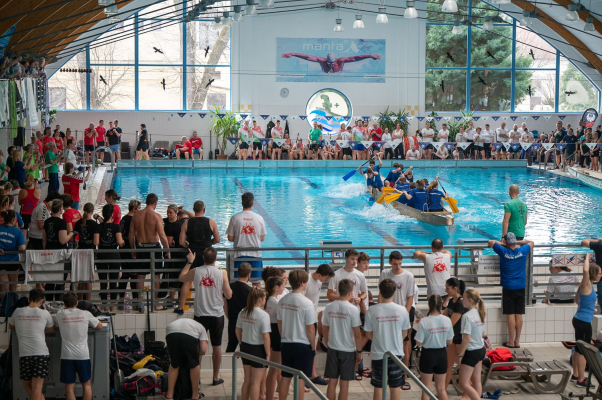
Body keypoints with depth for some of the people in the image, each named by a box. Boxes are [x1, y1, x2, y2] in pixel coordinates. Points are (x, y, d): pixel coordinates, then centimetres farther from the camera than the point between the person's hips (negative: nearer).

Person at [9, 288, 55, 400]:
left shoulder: (17, 312, 4)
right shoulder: (44, 313, 0)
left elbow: (11, 327, 25)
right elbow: (51, 329, 18)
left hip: (24, 355, 1)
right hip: (41, 354, -1)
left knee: (27, 386, 18)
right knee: (37, 388, -4)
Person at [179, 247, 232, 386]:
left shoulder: (195, 272, -6)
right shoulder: (222, 273, -9)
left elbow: (181, 278, 15)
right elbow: (228, 295, -3)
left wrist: (189, 262, 26)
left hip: (200, 315, 1)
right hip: (217, 315, -1)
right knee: (217, 346, 10)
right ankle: (216, 377, 15)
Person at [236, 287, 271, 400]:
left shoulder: (243, 312, 1)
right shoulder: (263, 315, -19)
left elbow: (238, 331, 10)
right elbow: (265, 337, -20)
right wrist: (268, 354, -13)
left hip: (245, 347, 7)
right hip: (258, 349, -6)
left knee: (247, 380, 20)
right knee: (256, 382, 5)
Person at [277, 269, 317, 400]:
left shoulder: (282, 301, -1)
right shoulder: (307, 303, -18)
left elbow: (279, 324, 8)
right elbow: (310, 329, -14)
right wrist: (313, 347, -2)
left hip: (286, 344, 5)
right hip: (303, 345, -5)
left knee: (285, 378, 15)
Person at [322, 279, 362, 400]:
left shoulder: (329, 308, -2)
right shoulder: (353, 310, -15)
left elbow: (325, 330, 6)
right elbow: (357, 334, -12)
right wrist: (359, 351, 0)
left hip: (333, 349, 4)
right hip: (348, 350, -3)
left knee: (332, 382, 10)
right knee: (344, 383, 5)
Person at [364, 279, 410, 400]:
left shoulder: (372, 310, -13)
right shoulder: (402, 310, -9)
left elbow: (368, 335, -4)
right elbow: (404, 334, 3)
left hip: (378, 354, -1)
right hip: (396, 354, 1)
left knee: (378, 387, 10)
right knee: (396, 387, 11)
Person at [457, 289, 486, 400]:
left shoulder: (467, 316, -21)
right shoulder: (480, 313, 5)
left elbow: (466, 338, -22)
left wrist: (460, 355, -15)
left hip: (471, 352, -9)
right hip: (481, 349, 9)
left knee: (464, 383, -3)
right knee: (477, 381, 14)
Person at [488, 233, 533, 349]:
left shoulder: (503, 251, -8)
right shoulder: (523, 251, -1)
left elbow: (491, 242, 7)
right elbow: (531, 242, 20)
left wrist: (502, 243, 19)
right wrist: (517, 242, 17)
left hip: (508, 288, -3)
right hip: (521, 287, 3)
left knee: (511, 315, 0)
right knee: (519, 315, 6)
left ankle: (511, 342, 3)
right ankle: (517, 341, 12)